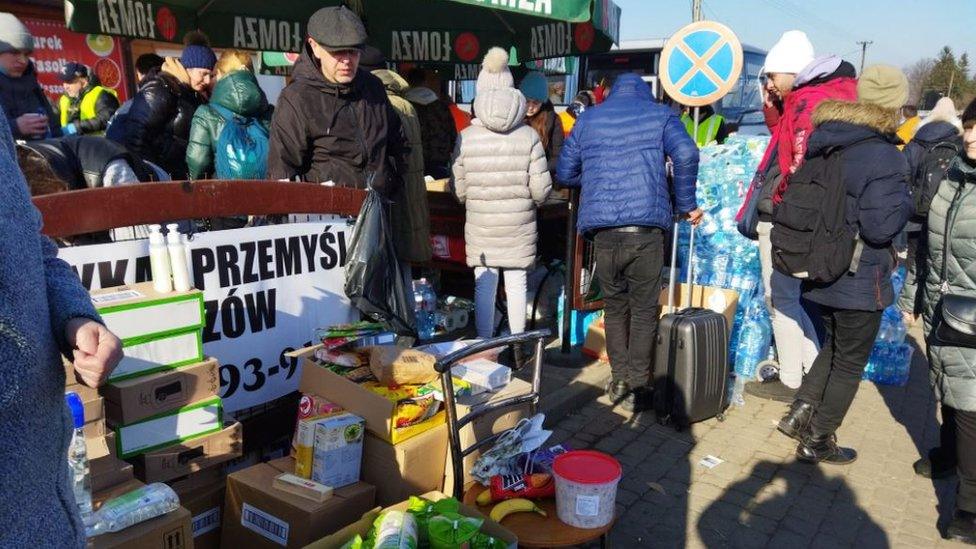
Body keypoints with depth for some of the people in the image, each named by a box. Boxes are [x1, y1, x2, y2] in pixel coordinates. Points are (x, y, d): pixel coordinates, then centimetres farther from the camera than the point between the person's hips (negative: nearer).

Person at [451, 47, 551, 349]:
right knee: (517, 284, 11)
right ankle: (517, 347, 23)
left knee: (484, 286, 9)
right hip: (520, 225, 0)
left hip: (480, 226, 0)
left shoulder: (466, 138, -6)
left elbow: (458, 189, -2)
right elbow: (541, 189, -8)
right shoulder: (529, 136, -7)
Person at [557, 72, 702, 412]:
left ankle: (619, 378, 20)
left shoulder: (587, 119, 18)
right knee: (644, 309, 8)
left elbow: (564, 174, 17)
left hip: (603, 229, 2)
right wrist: (685, 204, 4)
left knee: (614, 306, 16)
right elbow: (686, 154, -6)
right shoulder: (660, 115, 12)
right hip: (646, 227, -2)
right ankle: (636, 385, 10)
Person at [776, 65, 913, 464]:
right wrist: (906, 201, -6)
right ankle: (817, 442, 22)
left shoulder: (823, 144, 2)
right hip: (859, 280, -7)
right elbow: (881, 225, -23)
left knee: (835, 345, 28)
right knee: (850, 362, 11)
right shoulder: (882, 157, -21)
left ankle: (800, 412, 26)